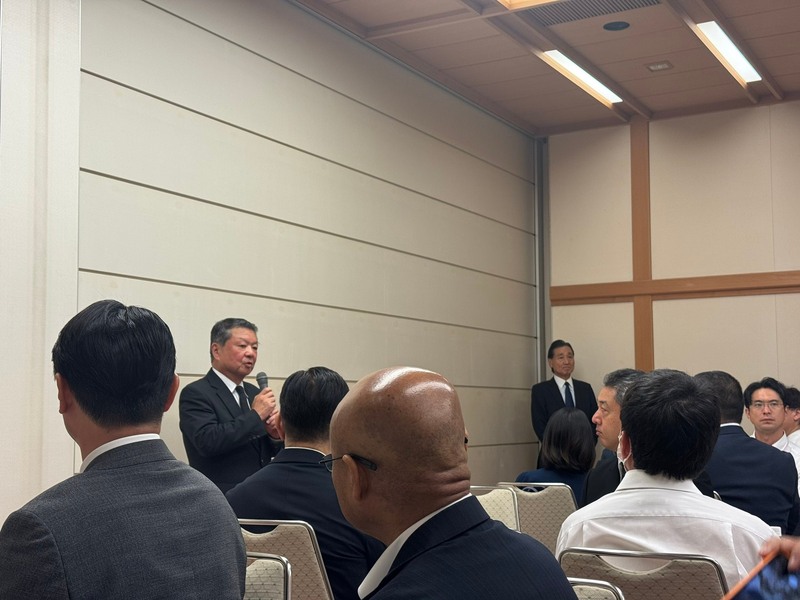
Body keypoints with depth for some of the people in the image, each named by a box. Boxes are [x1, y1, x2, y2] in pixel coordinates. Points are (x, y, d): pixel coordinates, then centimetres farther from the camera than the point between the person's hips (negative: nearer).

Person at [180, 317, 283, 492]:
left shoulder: (254, 393, 11)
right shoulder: (195, 393, -9)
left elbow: (272, 451, 14)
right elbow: (207, 441, -24)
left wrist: (275, 435, -8)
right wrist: (255, 415, -17)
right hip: (221, 499, -6)